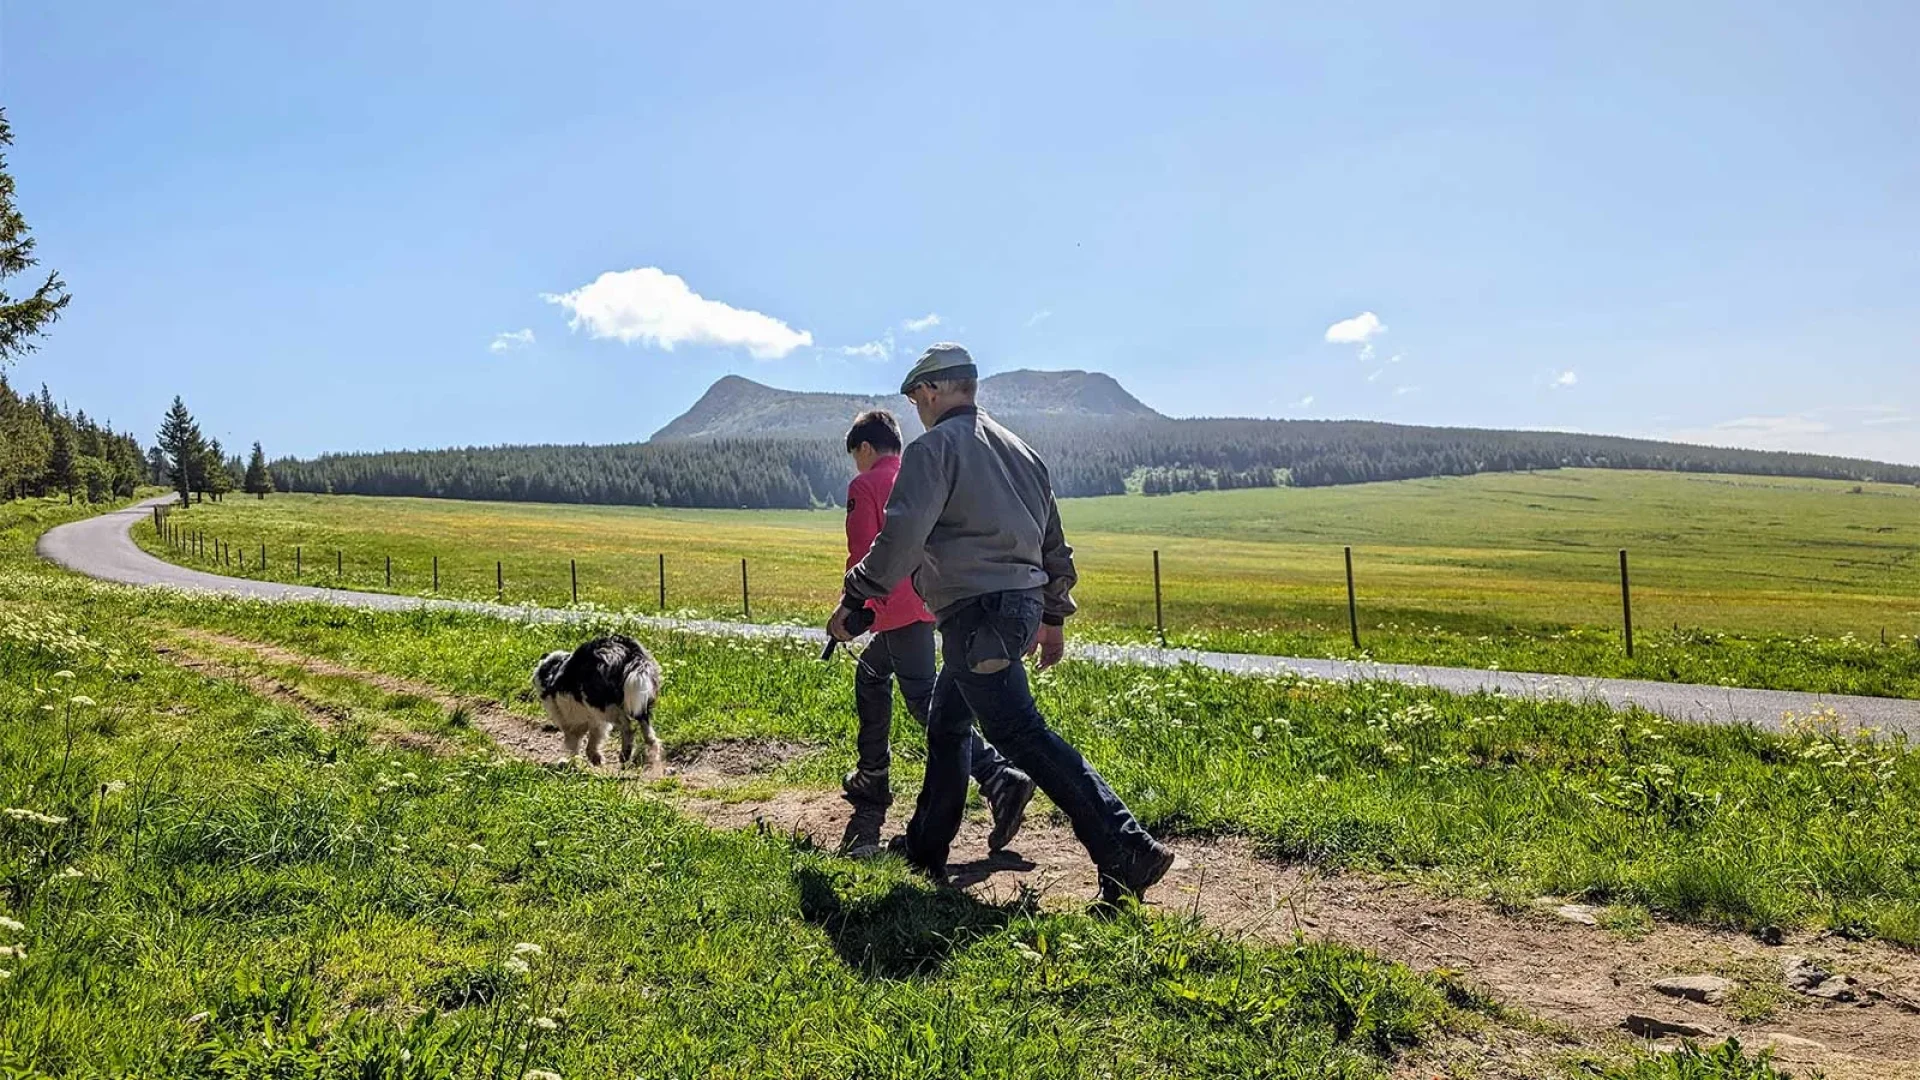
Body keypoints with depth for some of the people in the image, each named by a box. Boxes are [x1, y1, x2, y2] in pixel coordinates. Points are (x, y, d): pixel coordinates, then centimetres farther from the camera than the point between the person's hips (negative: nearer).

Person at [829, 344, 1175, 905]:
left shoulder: (933, 448, -6)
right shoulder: (1019, 449, 19)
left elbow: (901, 536, -17)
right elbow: (1054, 542, 21)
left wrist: (855, 598, -7)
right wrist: (1054, 616, 27)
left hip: (977, 614, -9)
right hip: (1023, 605, 9)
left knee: (1021, 735, -10)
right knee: (946, 724, 20)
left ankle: (1127, 852, -15)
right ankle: (925, 848, 31)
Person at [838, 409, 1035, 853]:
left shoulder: (865, 485, -5)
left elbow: (862, 554, -12)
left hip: (899, 608, -9)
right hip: (928, 600, 9)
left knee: (924, 700, -12)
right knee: (870, 673, 25)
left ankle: (1000, 779, -25)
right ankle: (871, 776, 33)